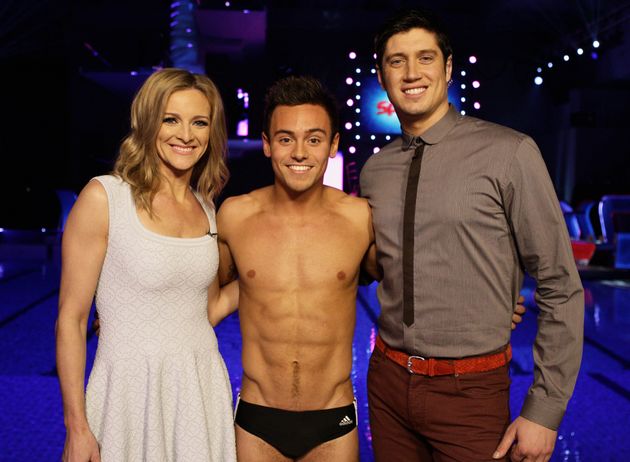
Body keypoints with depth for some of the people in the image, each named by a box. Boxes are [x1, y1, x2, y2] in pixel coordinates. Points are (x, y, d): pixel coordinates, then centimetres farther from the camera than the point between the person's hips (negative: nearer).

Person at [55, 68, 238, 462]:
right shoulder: (104, 197, -11)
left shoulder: (206, 207, 5)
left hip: (204, 390, 5)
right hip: (131, 395, -4)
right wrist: (76, 427, -9)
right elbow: (71, 319, -9)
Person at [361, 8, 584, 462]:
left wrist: (545, 409, -9)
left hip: (472, 390, -4)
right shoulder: (374, 170, 3)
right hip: (387, 381, 4)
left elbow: (561, 288, -9)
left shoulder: (509, 153, -11)